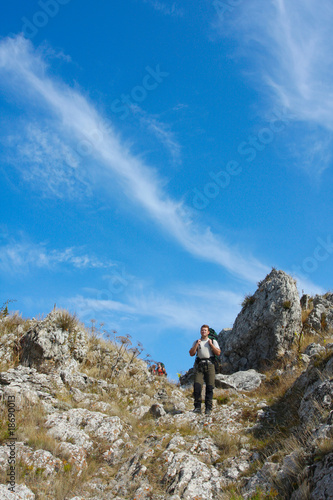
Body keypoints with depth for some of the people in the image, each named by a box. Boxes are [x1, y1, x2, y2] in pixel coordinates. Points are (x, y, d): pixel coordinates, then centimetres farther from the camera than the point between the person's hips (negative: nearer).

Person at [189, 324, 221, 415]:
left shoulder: (213, 341, 13)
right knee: (197, 386, -12)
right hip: (199, 365, 1)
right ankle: (197, 407, -8)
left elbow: (218, 353, 1)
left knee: (209, 387, -4)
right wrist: (197, 344, -4)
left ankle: (208, 408, 2)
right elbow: (191, 353, 4)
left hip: (209, 365, 0)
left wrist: (211, 344, -4)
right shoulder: (196, 342, 16)